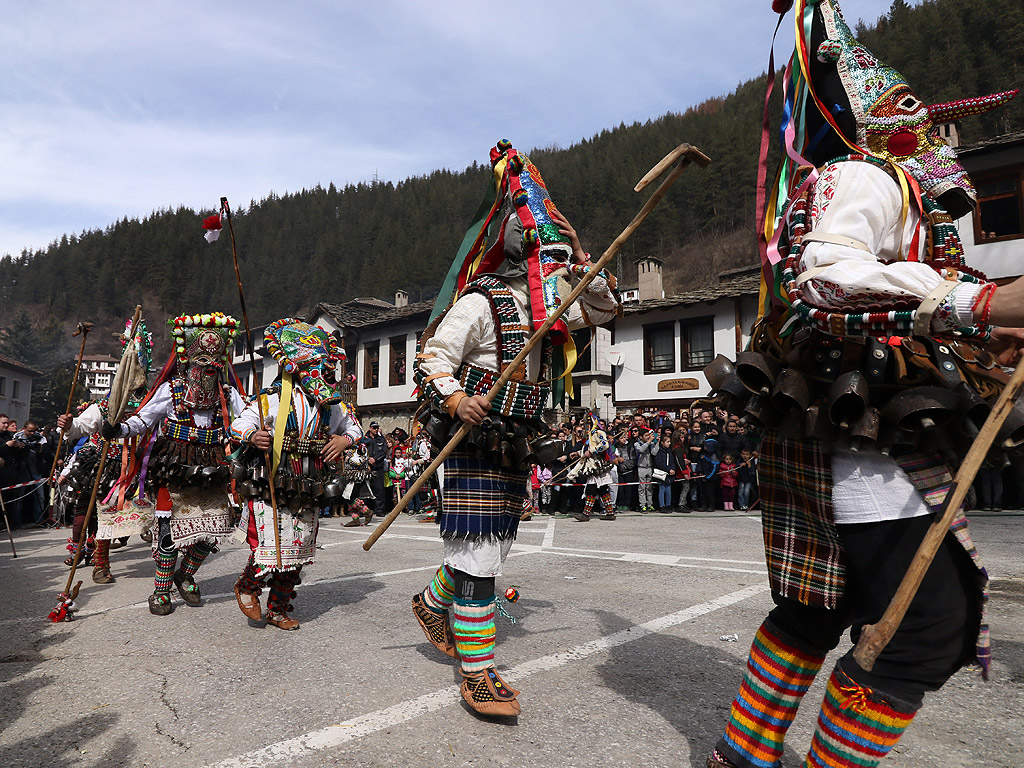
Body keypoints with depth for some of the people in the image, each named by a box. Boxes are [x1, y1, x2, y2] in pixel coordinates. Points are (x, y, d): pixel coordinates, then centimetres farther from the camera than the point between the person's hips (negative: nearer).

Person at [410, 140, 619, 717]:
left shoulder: (550, 306, 14)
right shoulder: (481, 302, -9)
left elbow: (606, 309, 22)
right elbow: (433, 356, -11)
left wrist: (586, 271, 5)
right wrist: (454, 398, -29)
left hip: (517, 449, 8)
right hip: (477, 446, -8)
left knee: (490, 548, 17)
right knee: (477, 555, -6)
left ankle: (433, 604, 42)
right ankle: (478, 673, 4)